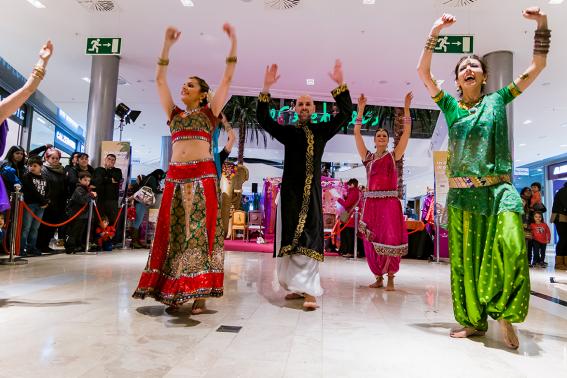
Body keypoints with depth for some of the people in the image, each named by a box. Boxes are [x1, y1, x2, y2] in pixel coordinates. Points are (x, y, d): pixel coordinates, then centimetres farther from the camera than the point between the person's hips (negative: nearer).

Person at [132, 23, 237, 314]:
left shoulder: (210, 112, 11)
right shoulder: (174, 113, 20)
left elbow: (228, 78, 8)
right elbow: (160, 80, 17)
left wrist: (233, 42, 6)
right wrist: (167, 44, 13)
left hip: (203, 176, -3)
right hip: (175, 178, 4)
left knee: (201, 232, -5)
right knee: (174, 234, 2)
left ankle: (200, 294, -2)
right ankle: (173, 292, 7)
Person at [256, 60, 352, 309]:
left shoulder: (321, 130, 11)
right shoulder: (288, 131, 10)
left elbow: (345, 114, 4)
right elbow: (263, 119, 0)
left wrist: (340, 85, -3)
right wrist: (266, 89, -8)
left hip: (312, 191, 0)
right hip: (291, 190, 0)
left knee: (311, 237, -7)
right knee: (291, 236, 1)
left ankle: (309, 290, -9)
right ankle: (297, 286, 11)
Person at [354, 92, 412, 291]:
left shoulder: (394, 155, 8)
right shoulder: (368, 157, 11)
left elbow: (406, 133, 1)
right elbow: (357, 134, 5)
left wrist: (406, 108, -3)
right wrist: (360, 111, 1)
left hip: (390, 202, -2)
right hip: (371, 202, 2)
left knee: (391, 239, -5)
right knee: (372, 241, 5)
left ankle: (390, 278, 6)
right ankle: (378, 277, 17)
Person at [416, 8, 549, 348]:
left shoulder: (498, 100, 11)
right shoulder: (451, 106, 9)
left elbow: (537, 67, 12)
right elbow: (423, 71, 4)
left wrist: (542, 25, 6)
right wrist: (435, 33, 1)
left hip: (499, 189, 0)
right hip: (462, 194, 1)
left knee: (510, 247, -18)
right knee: (466, 259, 4)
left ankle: (504, 313, 4)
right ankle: (474, 320, 19)